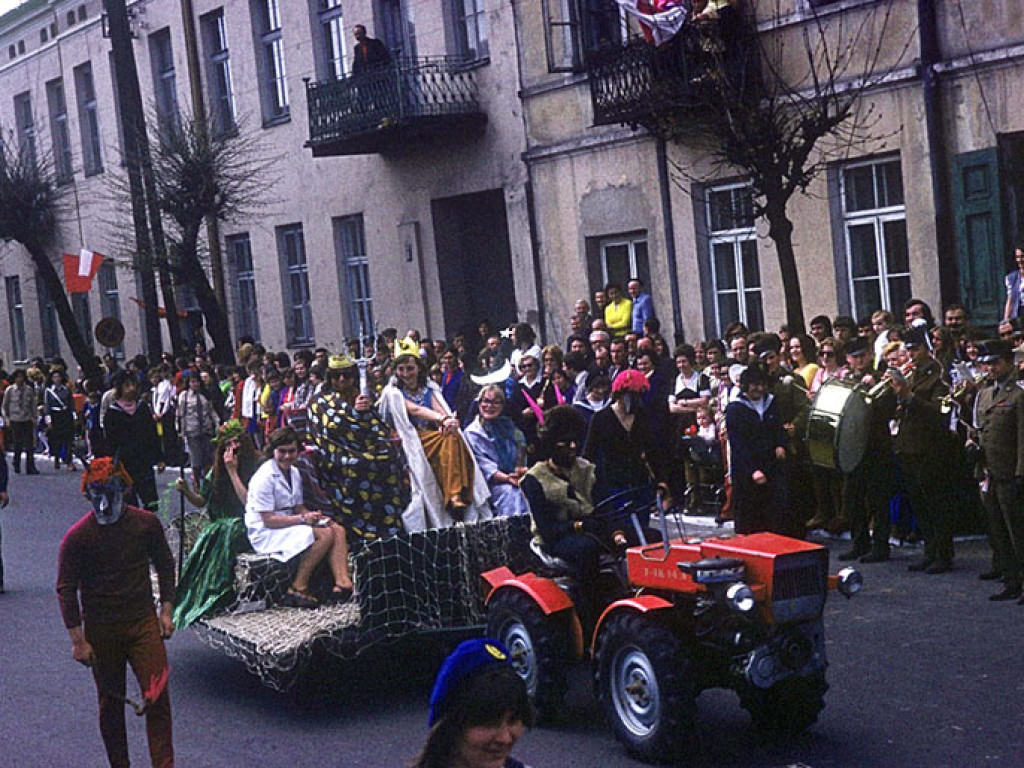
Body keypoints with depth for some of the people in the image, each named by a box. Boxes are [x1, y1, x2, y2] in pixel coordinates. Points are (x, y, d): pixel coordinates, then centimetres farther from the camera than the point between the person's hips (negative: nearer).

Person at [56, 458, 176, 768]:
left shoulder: (147, 523, -4)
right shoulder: (77, 537, -10)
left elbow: (165, 565, 11)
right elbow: (66, 590, -5)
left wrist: (166, 611, 5)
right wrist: (78, 640, -8)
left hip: (143, 622, 1)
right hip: (100, 630, -1)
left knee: (158, 695, -7)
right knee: (111, 702, 10)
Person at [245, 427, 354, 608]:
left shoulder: (294, 473, 10)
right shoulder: (264, 478, -17)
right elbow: (268, 520, -20)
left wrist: (314, 516, -7)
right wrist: (303, 519, -22)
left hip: (288, 524, 9)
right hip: (265, 534, -9)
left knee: (338, 530, -9)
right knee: (325, 535, -26)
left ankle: (343, 584, -26)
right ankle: (298, 590, -23)